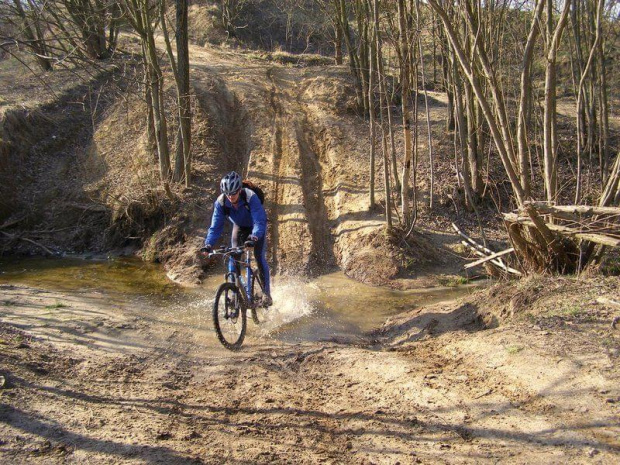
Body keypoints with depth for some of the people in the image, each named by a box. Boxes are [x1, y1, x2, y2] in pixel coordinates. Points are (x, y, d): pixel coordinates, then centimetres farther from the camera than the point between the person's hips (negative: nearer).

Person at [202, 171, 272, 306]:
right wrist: (208, 244, -39)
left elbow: (259, 222, -43)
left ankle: (267, 294, -5)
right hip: (239, 227, 4)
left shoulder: (251, 197, -37)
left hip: (257, 228, -4)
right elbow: (215, 226, -24)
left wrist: (254, 237, -61)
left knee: (259, 257, -15)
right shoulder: (220, 202, -26)